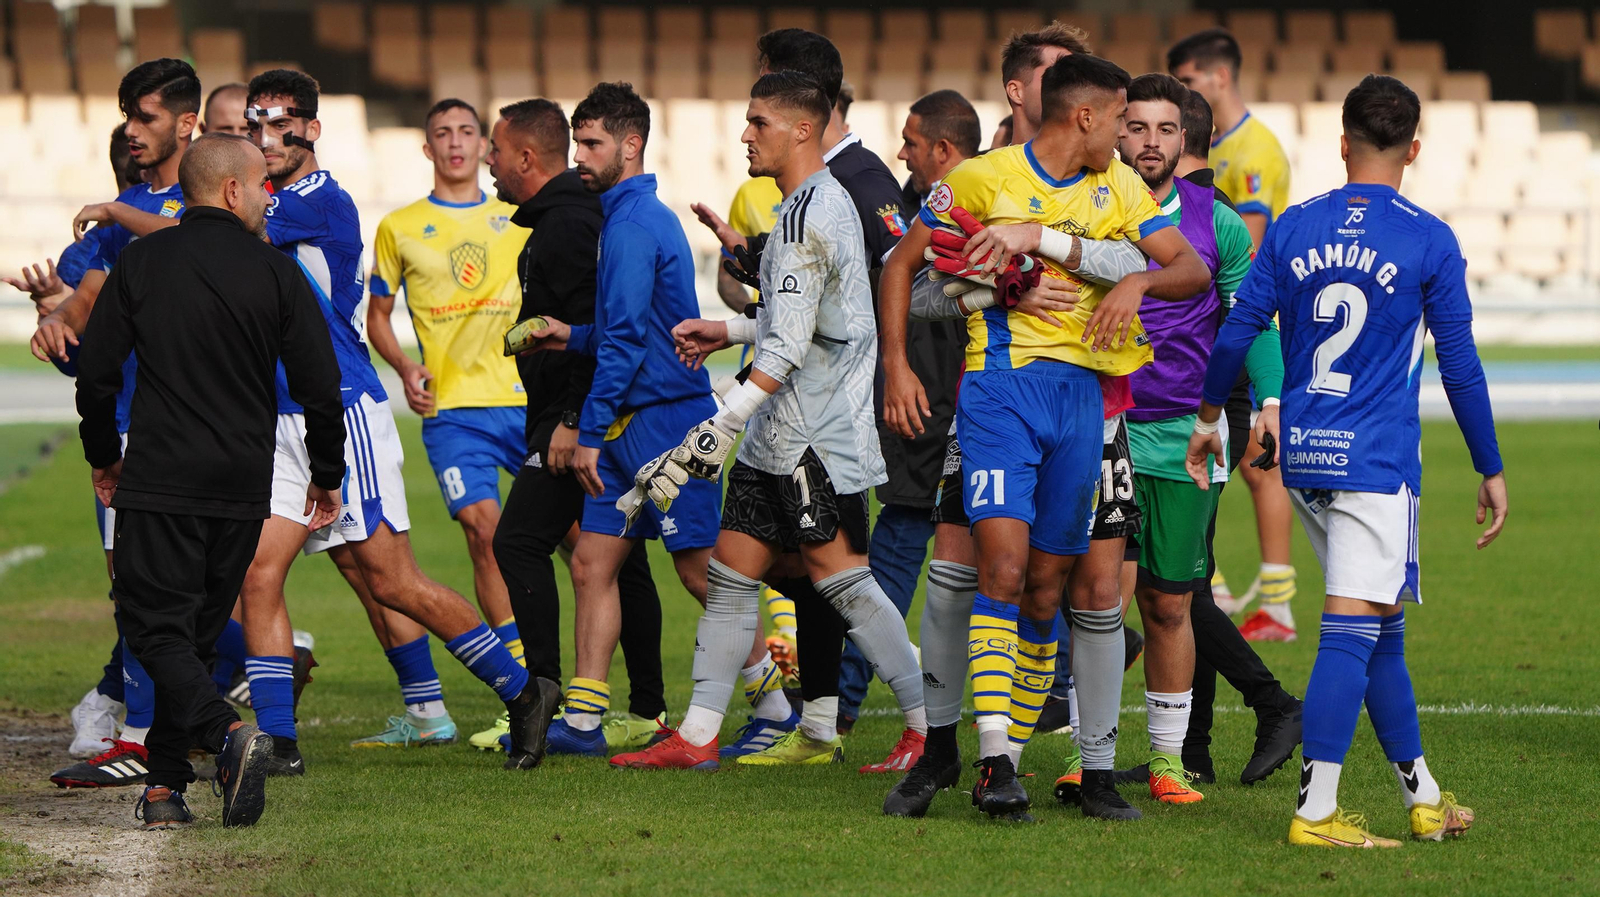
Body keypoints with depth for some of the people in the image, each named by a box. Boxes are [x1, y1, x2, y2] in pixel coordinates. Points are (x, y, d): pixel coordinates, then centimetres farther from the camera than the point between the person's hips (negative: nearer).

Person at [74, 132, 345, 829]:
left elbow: (96, 375, 2)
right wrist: (327, 477, 12)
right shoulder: (275, 275, -2)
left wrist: (104, 457, 18)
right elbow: (320, 389, -2)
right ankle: (165, 786, 12)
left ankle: (228, 733, -28)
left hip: (158, 480, -2)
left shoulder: (140, 262, 0)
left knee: (156, 629, -2)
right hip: (243, 485, 2)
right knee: (198, 630, 13)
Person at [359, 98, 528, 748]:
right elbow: (377, 315, 15)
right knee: (483, 528, -17)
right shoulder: (399, 228, 10)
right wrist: (405, 368, -2)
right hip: (453, 404, -2)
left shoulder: (520, 220, 13)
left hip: (530, 399, 2)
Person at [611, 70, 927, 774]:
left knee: (839, 577, -8)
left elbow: (788, 347, -22)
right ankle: (696, 736, 10)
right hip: (779, 437, 10)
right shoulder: (823, 203, 15)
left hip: (817, 436, -10)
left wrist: (722, 425, -24)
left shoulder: (808, 213, -17)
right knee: (731, 571, 8)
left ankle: (931, 730, -3)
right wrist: (726, 333, 24)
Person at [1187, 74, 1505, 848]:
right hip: (1377, 462, -5)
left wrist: (1208, 420, 21)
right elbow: (1459, 367, -2)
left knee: (1382, 633, 15)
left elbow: (1235, 335, 6)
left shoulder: (1293, 228, 6)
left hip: (1303, 458, 5)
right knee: (1352, 631, -8)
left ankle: (1424, 799, 22)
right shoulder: (1429, 241, -5)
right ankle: (1315, 813, -14)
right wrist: (1491, 471, 6)